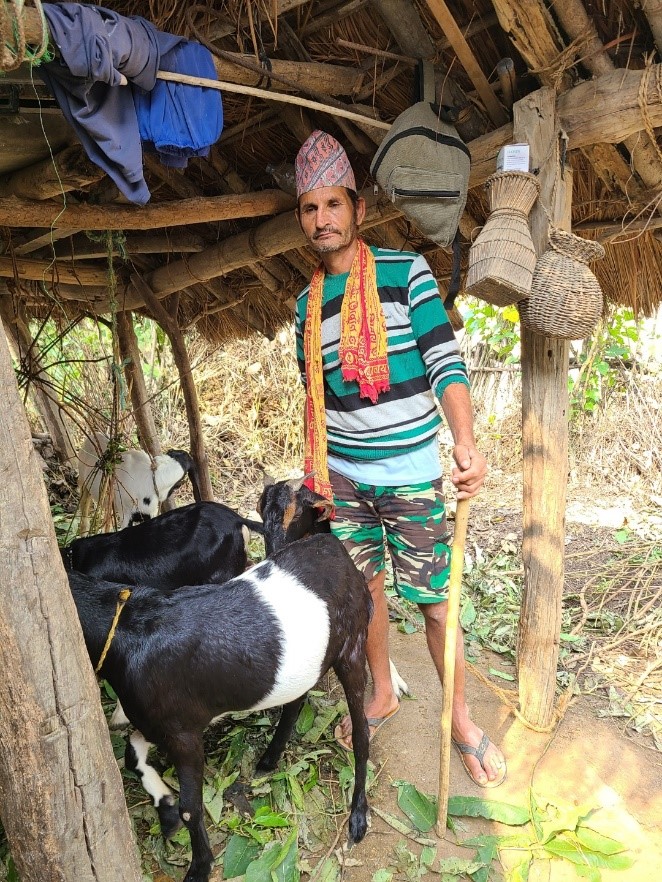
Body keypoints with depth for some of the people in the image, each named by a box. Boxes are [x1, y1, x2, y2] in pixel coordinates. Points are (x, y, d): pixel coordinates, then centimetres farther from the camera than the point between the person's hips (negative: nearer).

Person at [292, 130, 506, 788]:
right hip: (343, 475, 5)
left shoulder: (405, 271, -6)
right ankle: (381, 694, 39)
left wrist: (465, 441, -28)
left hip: (412, 474, -4)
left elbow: (445, 361, -13)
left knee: (435, 602, 4)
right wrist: (315, 473, 13)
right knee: (364, 587, 16)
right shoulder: (308, 301, 9)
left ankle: (461, 721, 26)